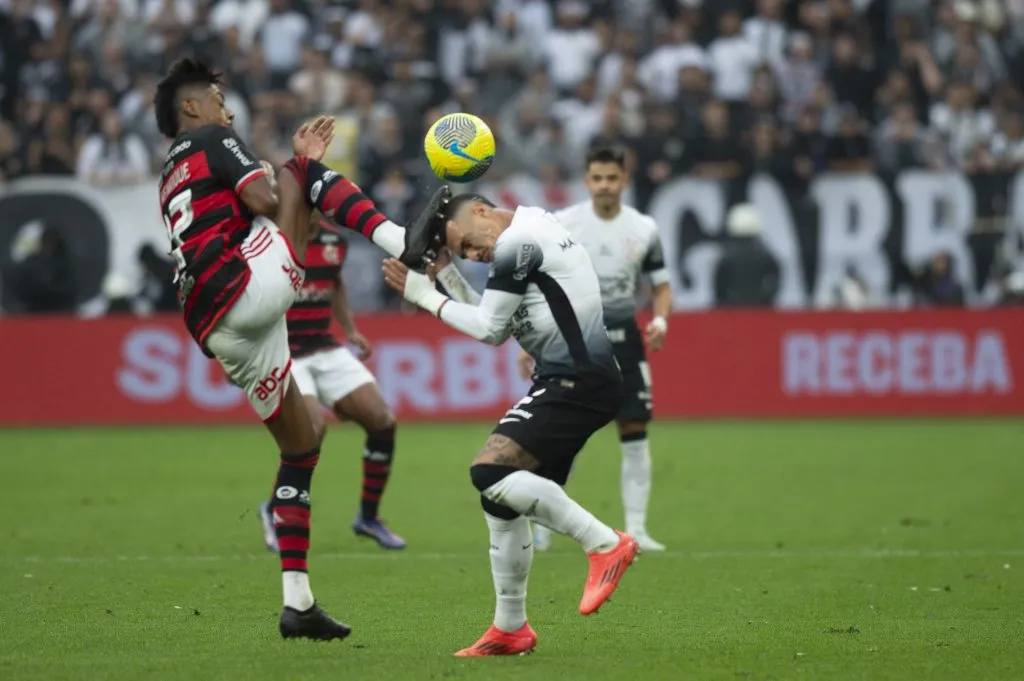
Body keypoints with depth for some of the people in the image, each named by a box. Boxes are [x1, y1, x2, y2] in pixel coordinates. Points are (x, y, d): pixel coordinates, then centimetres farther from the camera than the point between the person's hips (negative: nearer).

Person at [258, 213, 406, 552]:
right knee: (313, 427, -27)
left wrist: (350, 330, 16)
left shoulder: (334, 239, 5)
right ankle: (276, 512, -2)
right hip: (281, 354, -7)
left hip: (326, 350, 7)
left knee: (382, 420, -3)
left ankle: (368, 517, 17)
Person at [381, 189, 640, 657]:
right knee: (503, 497, 11)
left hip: (576, 383, -11)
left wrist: (425, 296, 3)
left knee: (490, 472, -21)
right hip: (574, 382, 11)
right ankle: (510, 629, 18)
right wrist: (444, 271, 19)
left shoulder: (517, 241, -10)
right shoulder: (532, 235, 21)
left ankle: (605, 545, -18)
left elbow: (489, 328, -8)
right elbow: (496, 325, 23)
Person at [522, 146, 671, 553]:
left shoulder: (643, 229, 1)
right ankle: (544, 526, 9)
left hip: (623, 338, 2)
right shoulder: (561, 225, -4)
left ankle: (636, 529, 1)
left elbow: (661, 286, 10)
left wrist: (660, 319, -11)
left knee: (634, 433, -4)